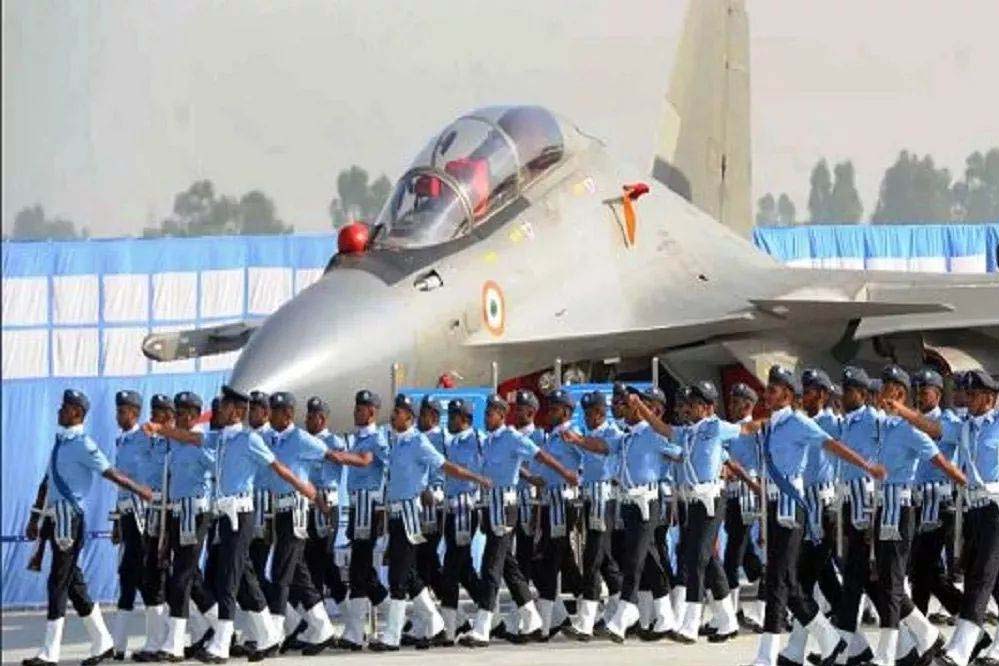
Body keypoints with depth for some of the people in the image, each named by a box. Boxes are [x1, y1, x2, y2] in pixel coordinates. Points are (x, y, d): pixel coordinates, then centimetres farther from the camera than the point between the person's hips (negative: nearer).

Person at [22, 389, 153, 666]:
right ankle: (102, 643, 18)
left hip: (69, 519, -9)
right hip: (55, 518, 9)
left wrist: (139, 490, -6)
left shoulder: (83, 445, -12)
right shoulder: (60, 442, 15)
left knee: (58, 583, -7)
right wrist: (35, 517, 21)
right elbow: (47, 482, 20)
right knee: (74, 584, 11)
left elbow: (110, 473, -8)